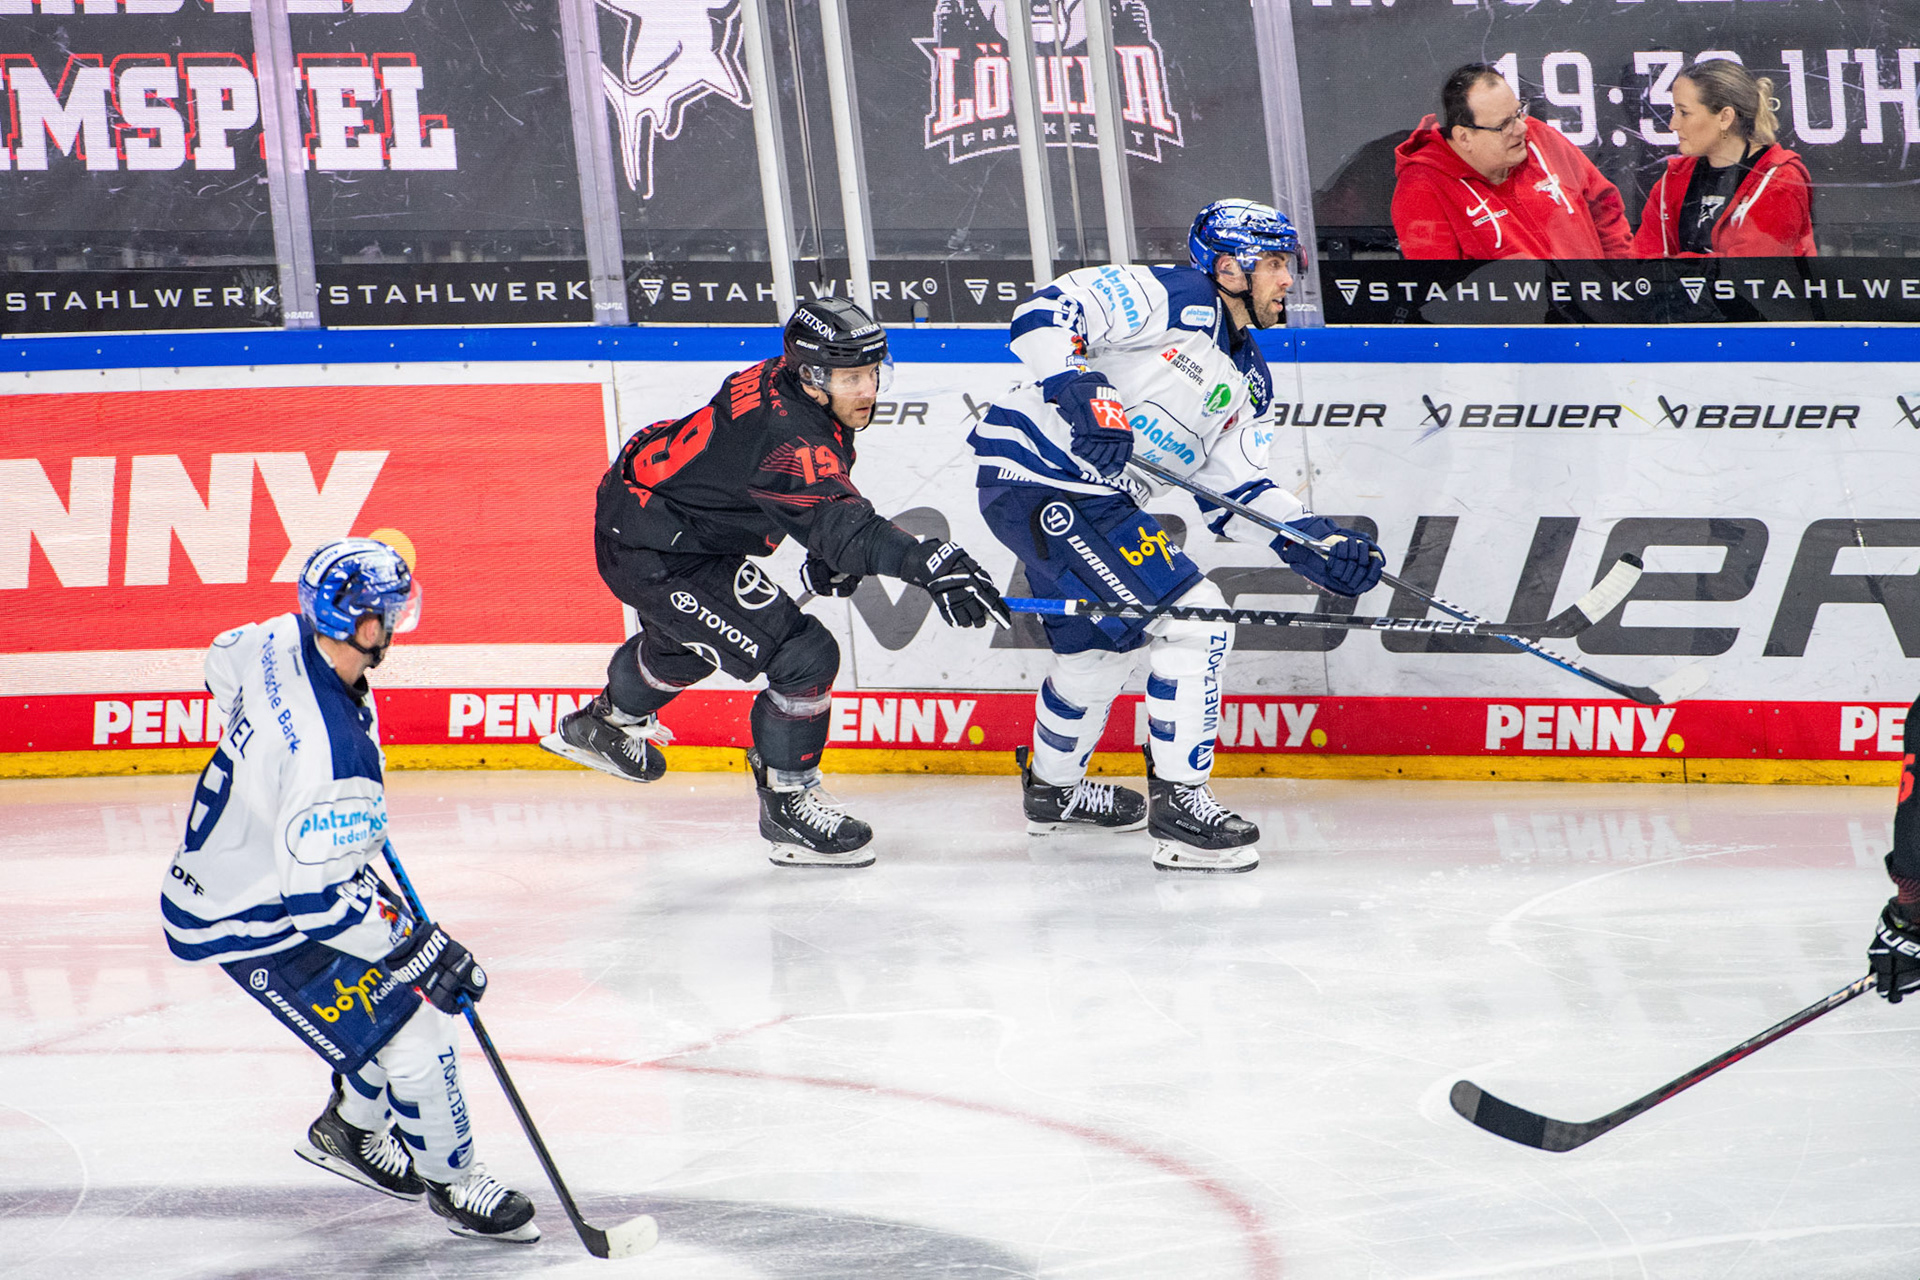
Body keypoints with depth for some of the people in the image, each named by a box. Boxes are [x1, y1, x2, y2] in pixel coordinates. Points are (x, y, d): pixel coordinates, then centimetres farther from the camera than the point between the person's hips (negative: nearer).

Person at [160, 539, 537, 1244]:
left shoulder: (283, 639, -13)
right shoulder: (333, 752, -39)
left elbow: (223, 665, 13)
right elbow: (319, 898, -32)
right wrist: (418, 949, -23)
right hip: (254, 921, -9)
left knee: (397, 983, 18)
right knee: (410, 1030, -2)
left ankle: (348, 1130, 40)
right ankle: (452, 1183, 20)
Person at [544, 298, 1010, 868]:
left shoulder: (782, 378, -4)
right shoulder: (790, 440, -33)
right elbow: (843, 525, -47)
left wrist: (829, 552, 6)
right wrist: (934, 564, -61)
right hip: (653, 558, -11)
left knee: (689, 638, 39)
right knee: (804, 658, -15)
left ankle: (605, 724, 65)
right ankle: (787, 804, 1)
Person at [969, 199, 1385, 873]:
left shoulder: (1249, 382, 17)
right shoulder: (1174, 300, -11)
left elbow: (1235, 489, 14)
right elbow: (1048, 311, -19)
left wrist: (1316, 542, 1)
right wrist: (1082, 390, -34)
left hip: (1098, 499, 11)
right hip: (1041, 474, -11)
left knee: (1101, 644, 28)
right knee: (1194, 623, -13)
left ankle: (1054, 787, 51)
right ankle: (1179, 804, -8)